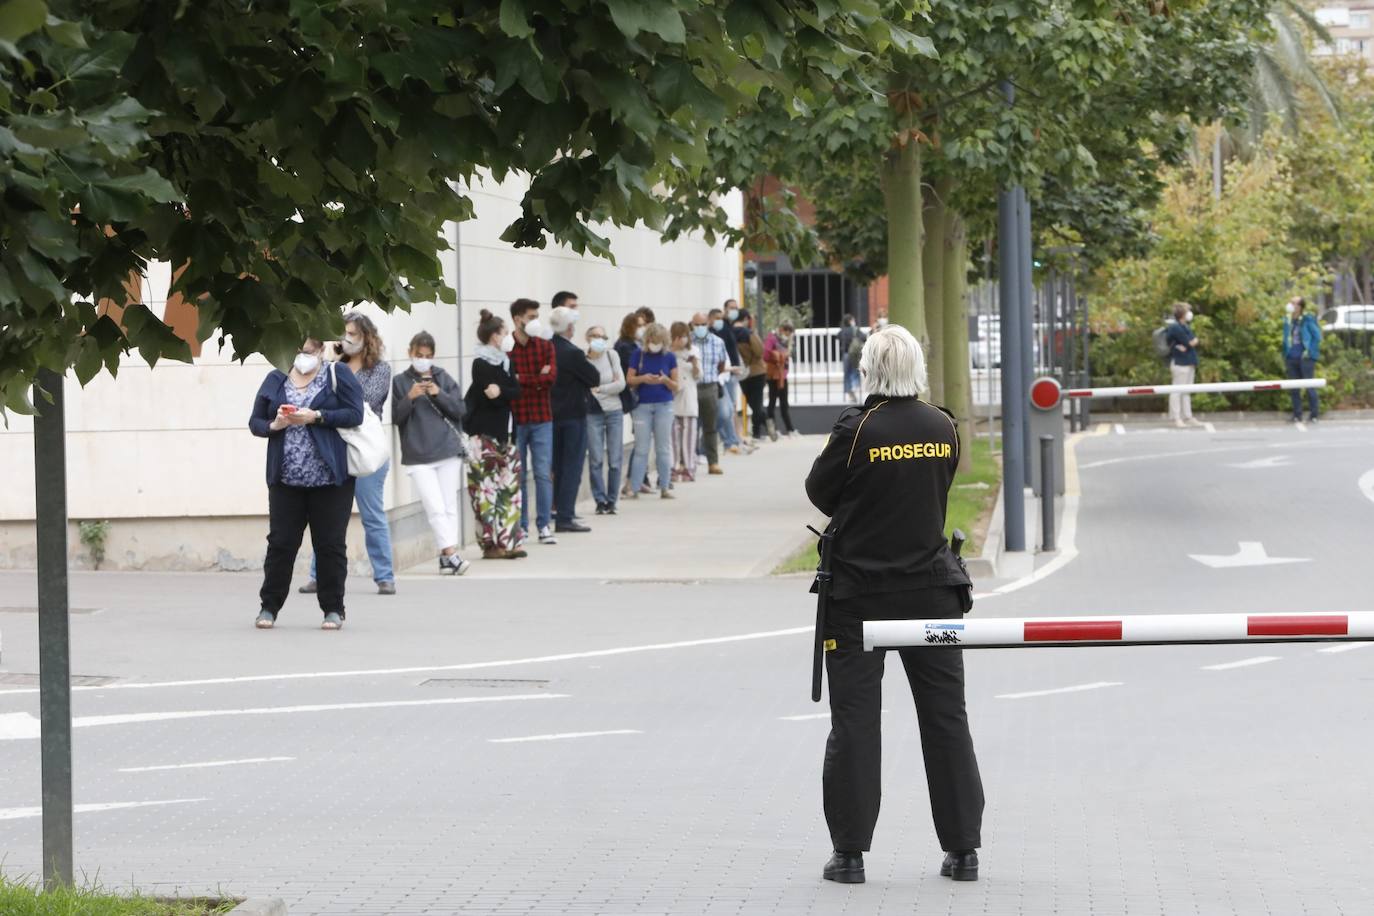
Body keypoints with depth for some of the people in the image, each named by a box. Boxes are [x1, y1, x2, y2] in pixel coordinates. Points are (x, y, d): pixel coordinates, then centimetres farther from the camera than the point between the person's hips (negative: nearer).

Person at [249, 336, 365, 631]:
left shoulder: (338, 376, 4)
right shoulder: (275, 380, 12)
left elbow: (354, 414, -6)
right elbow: (255, 422, 11)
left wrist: (316, 417, -16)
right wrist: (274, 425, -10)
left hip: (330, 477, -2)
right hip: (285, 480, 2)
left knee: (331, 545, 0)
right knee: (281, 542, 1)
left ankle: (333, 609, 9)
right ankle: (269, 606, 11)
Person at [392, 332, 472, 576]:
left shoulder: (444, 378, 9)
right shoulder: (400, 381, 5)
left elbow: (460, 410, 4)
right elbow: (396, 417, 1)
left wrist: (439, 394, -11)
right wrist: (410, 398, -16)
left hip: (449, 452, 2)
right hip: (417, 457, -2)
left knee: (449, 507, 4)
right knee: (435, 509, -11)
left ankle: (446, 557, 9)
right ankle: (451, 555, -14)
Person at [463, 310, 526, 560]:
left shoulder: (503, 362, 15)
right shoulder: (482, 364, -11)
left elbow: (516, 391, 3)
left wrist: (501, 391, -13)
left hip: (501, 432, 9)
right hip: (483, 434, -9)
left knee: (508, 487, 7)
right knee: (487, 487, -7)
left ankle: (507, 541, 10)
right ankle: (491, 542, -5)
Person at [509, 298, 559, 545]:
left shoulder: (545, 345, 6)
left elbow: (551, 377, -6)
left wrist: (523, 379, -13)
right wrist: (538, 378, -11)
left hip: (542, 418, 2)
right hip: (514, 419, -2)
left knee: (543, 473, 0)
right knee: (518, 475, 4)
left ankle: (544, 526, 4)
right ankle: (521, 527, 11)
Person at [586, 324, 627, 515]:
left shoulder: (612, 355, 3)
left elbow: (621, 384, -2)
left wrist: (598, 388, -9)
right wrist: (610, 386, -9)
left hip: (614, 411, 2)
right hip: (592, 413, -2)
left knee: (615, 460, 0)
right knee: (596, 460, -4)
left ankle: (611, 501, 9)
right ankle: (600, 501, 4)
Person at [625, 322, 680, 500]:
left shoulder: (669, 357, 1)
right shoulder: (638, 355, 0)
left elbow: (676, 386, 2)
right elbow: (629, 380, 1)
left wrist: (665, 380, -18)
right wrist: (643, 379, -18)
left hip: (664, 405, 1)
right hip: (642, 405, -1)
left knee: (663, 448, 4)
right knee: (641, 449, -1)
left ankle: (664, 487, 9)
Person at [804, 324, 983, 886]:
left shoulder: (857, 429, -13)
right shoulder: (943, 428, -1)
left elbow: (819, 491, -2)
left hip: (859, 593, -3)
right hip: (931, 587, 3)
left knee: (854, 721, 3)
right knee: (947, 718, 9)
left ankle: (849, 851, 2)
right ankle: (963, 848, 11)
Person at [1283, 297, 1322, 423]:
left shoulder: (1308, 320, -8)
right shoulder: (1288, 320, 10)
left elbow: (1317, 336, -6)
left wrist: (1309, 351, -11)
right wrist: (1285, 355, 12)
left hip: (1305, 358, -6)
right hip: (1292, 359, 6)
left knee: (1310, 387, -2)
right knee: (1294, 388, 7)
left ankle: (1313, 415, 4)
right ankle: (1297, 415, 14)